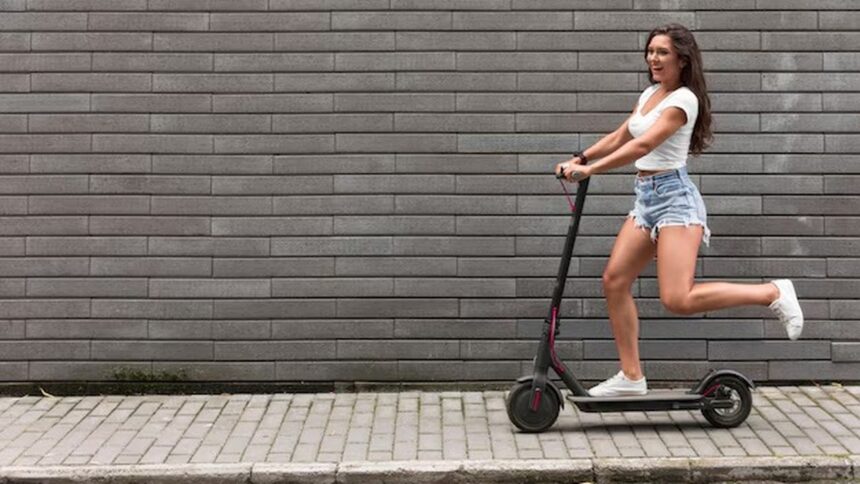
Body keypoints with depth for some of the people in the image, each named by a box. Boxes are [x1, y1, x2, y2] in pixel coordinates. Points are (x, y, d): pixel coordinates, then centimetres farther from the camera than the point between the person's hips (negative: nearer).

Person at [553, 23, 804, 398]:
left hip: (674, 197, -9)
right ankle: (631, 376, 10)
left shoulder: (683, 99, -11)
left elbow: (643, 145, -21)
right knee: (614, 280, 2)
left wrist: (591, 169, -24)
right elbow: (619, 138, 21)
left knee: (678, 299, -18)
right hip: (645, 198, 9)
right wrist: (580, 158, 8)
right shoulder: (649, 94, 17)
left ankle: (772, 293, -3)